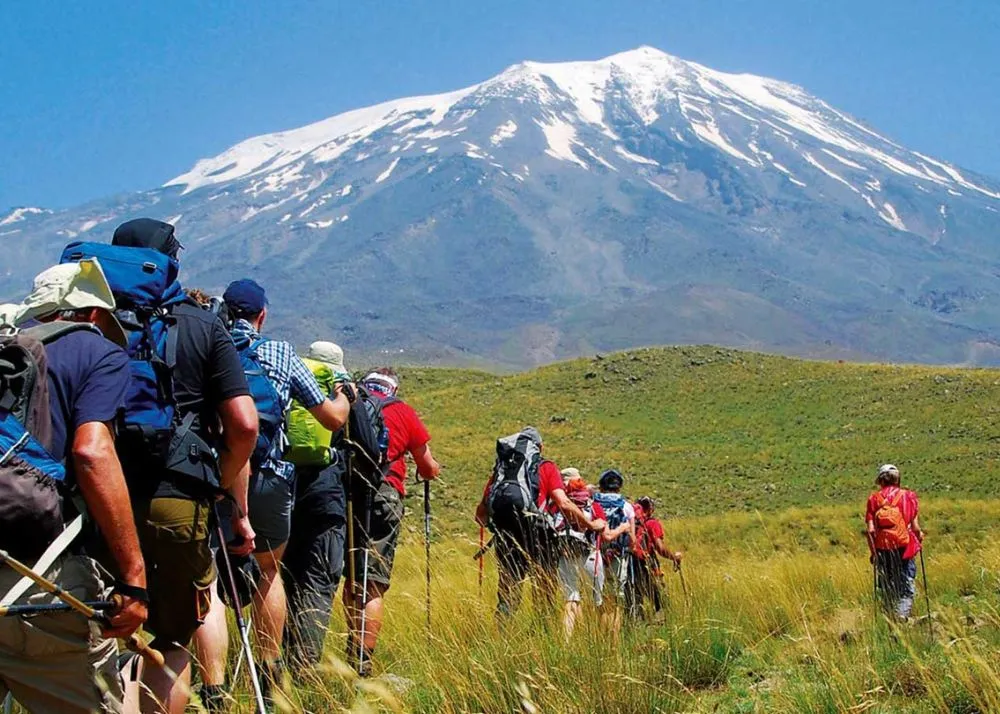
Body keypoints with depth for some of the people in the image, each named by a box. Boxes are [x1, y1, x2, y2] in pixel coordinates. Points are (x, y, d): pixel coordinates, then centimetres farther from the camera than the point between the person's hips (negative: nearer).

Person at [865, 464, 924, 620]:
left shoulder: (873, 499, 1)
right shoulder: (908, 496, 0)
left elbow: (870, 530, -4)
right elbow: (915, 526, -3)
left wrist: (873, 551, 6)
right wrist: (920, 535, 18)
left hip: (882, 549, 1)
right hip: (905, 548, -1)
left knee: (886, 589, 15)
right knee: (907, 588, 2)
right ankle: (901, 616, -18)